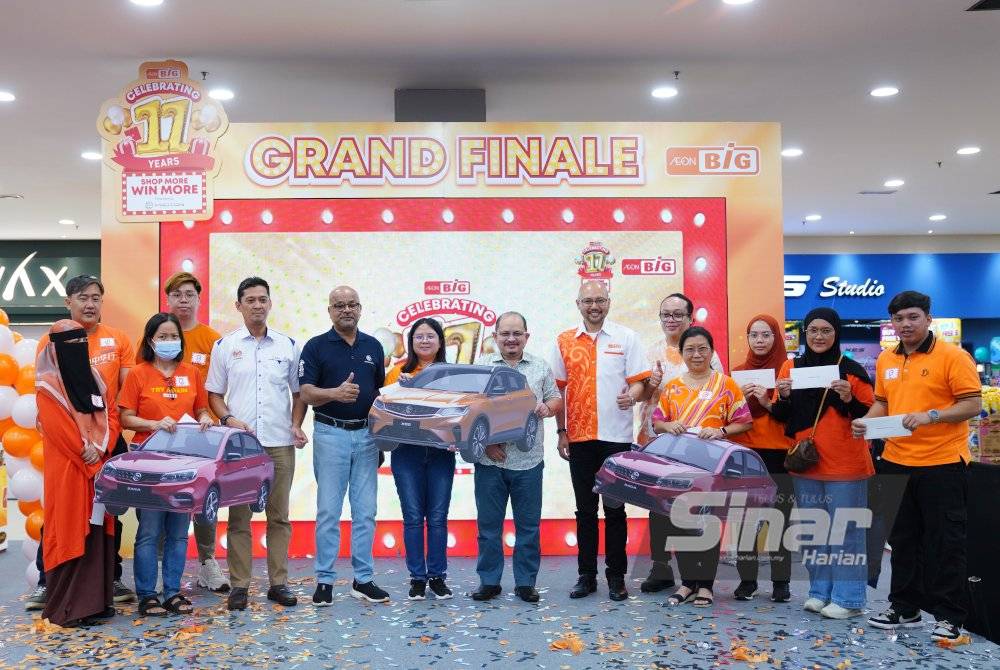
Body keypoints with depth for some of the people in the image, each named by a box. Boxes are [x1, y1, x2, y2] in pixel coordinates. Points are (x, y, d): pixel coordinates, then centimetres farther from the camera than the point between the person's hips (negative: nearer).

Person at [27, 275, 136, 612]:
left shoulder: (118, 340, 4)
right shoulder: (51, 341, 1)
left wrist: (116, 425, -7)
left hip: (110, 438, 1)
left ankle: (112, 577, 21)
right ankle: (46, 582, 14)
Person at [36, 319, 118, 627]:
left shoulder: (94, 378, 12)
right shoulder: (47, 385, -7)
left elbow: (111, 414, 7)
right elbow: (58, 427, -14)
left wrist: (101, 448, -8)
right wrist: (85, 452, -12)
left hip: (99, 468, 6)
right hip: (67, 471, -6)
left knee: (97, 531, 8)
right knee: (69, 534, -3)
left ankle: (96, 599, 16)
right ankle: (67, 607, 4)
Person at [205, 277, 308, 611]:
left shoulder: (287, 345, 8)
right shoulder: (225, 346, 6)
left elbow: (298, 392, 12)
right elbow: (214, 394, 8)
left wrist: (296, 426, -1)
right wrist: (228, 419, -10)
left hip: (280, 444, 1)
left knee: (279, 517, 6)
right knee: (239, 517, 4)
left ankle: (278, 582, 15)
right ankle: (239, 585, 12)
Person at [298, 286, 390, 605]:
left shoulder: (373, 346, 10)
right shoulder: (316, 346, -2)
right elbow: (305, 392, -8)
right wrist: (336, 393, -27)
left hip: (367, 434, 3)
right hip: (330, 434, -3)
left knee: (366, 511, 6)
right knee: (328, 510, 1)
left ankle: (363, 579, 15)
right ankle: (324, 579, 11)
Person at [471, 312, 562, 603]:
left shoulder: (540, 367, 10)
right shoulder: (481, 366, 4)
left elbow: (556, 399, 15)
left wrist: (547, 408, -8)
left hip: (528, 460, 1)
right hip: (490, 459, -1)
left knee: (528, 525, 8)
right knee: (488, 524, 7)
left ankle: (526, 582, 19)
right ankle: (489, 581, 19)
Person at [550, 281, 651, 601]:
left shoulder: (626, 338, 3)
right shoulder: (564, 342, 7)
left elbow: (639, 382, 0)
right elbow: (558, 390, 9)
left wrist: (631, 396, -22)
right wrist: (561, 431, 5)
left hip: (616, 436, -2)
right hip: (579, 438, 2)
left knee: (615, 509, 5)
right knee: (585, 510, 9)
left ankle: (616, 577, 15)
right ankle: (586, 575, 18)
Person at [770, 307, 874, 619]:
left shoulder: (852, 370, -3)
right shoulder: (790, 367, 8)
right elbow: (780, 417, 11)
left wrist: (849, 399, -19)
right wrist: (783, 396, -9)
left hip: (845, 464, -4)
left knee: (846, 529, -1)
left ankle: (848, 598, 7)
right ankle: (820, 591, 21)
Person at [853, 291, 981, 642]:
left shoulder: (953, 357, -9)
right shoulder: (885, 360, 10)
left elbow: (972, 404, -13)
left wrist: (930, 416, -25)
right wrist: (867, 421, 0)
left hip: (942, 464, -6)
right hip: (896, 462, 6)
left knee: (944, 542, 2)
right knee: (902, 538, 15)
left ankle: (949, 616, 13)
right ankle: (904, 607, 27)